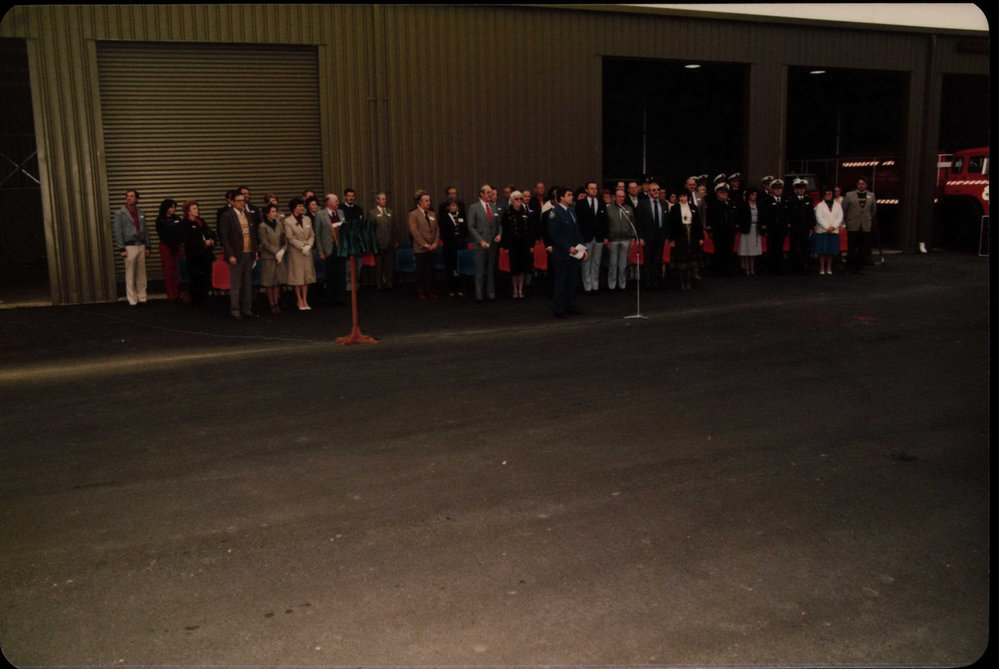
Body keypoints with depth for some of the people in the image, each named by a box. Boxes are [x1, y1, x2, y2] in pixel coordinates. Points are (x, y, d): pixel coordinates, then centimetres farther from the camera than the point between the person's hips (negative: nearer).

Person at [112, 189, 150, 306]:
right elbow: (117, 232, -5)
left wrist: (147, 247, 11)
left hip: (141, 246, 4)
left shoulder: (141, 214, 14)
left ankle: (142, 297, 13)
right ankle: (132, 300, 2)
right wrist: (121, 249, -11)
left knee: (142, 273, 6)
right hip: (129, 247, -4)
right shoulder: (120, 213, -1)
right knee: (130, 275, -2)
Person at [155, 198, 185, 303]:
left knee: (178, 271, -3)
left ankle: (178, 294, 1)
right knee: (168, 272, -2)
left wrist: (178, 244, -5)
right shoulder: (160, 220, 3)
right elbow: (161, 235, -1)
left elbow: (182, 233, 9)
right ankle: (171, 296, 0)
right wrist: (171, 245, -10)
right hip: (166, 247, -2)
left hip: (178, 246, 2)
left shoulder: (177, 219, 12)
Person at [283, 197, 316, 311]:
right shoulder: (288, 221, -5)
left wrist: (308, 246, -8)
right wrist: (302, 247, -14)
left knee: (307, 275, 4)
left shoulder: (307, 219, 11)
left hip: (307, 251, 4)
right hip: (295, 252, -4)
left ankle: (305, 300, 11)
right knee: (297, 276, -1)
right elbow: (290, 237, -9)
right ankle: (300, 301, 8)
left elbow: (312, 235, 9)